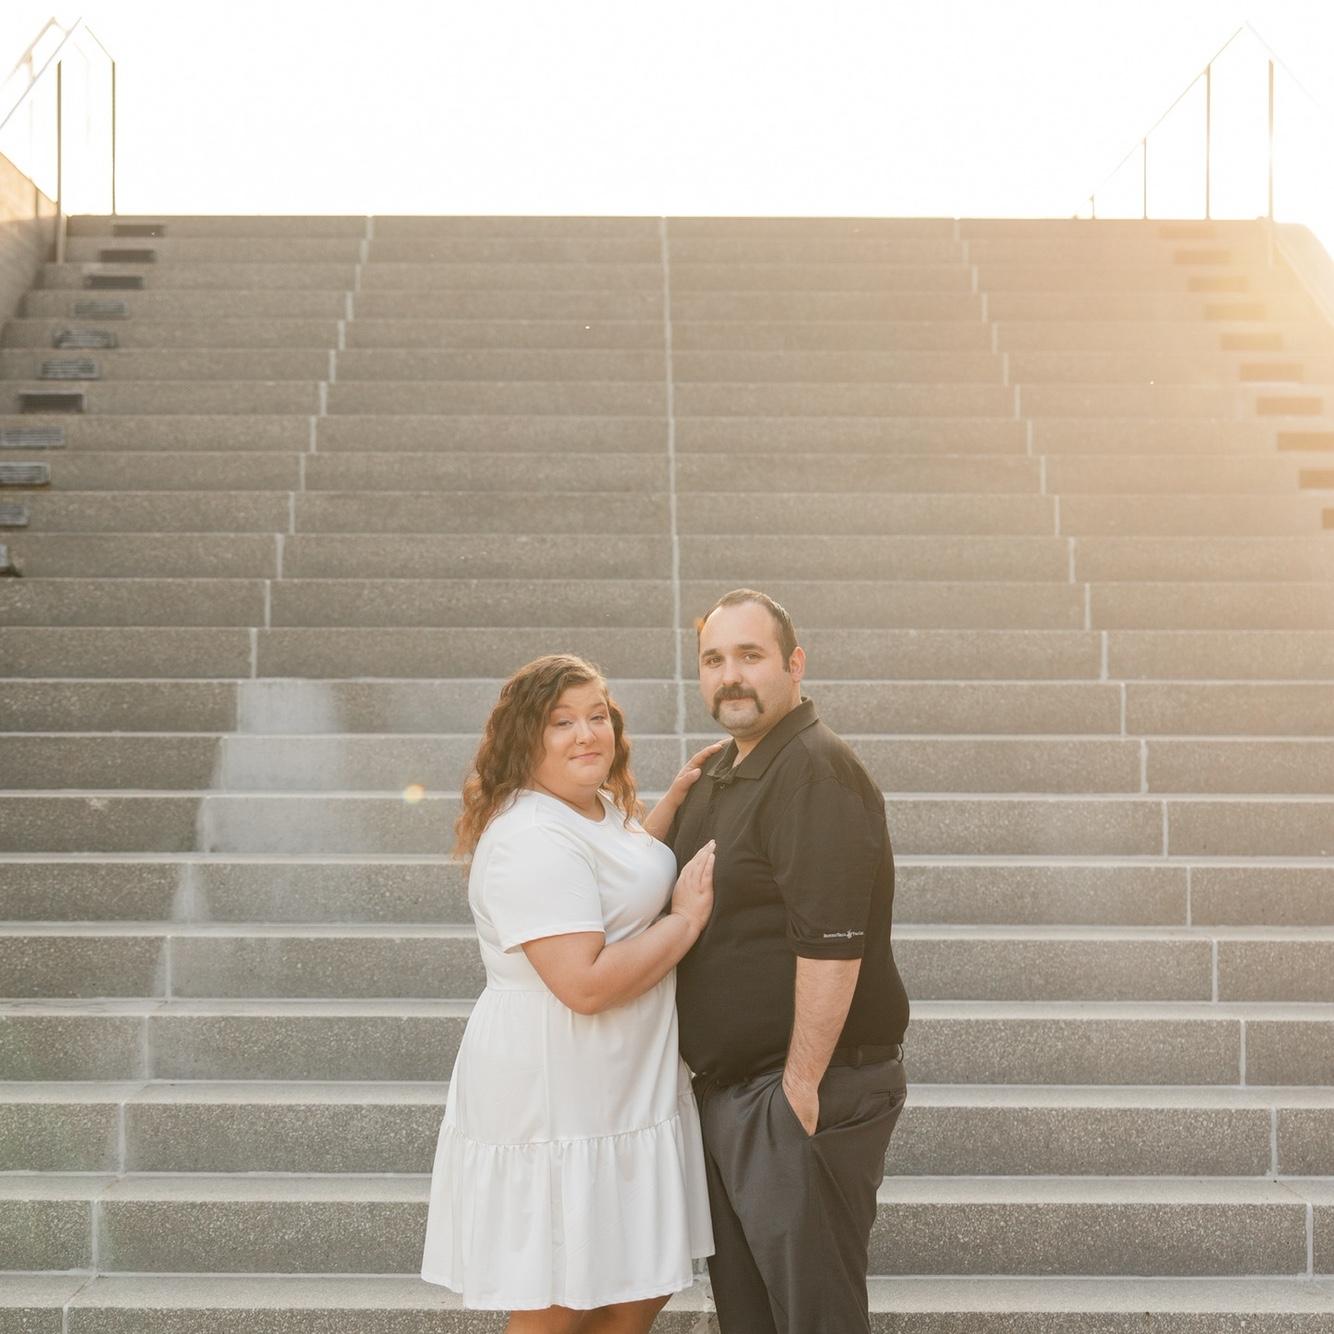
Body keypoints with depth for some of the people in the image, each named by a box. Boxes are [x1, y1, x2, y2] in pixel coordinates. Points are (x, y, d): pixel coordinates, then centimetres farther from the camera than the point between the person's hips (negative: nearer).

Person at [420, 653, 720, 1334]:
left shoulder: (599, 806, 10)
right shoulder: (530, 838, -22)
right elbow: (585, 984, -29)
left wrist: (674, 800, 20)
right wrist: (687, 917, -18)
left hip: (624, 1093, 10)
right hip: (555, 1106, -10)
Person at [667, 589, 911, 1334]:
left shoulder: (815, 771, -18)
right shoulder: (723, 773, 14)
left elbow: (832, 945, -24)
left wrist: (802, 1086, -23)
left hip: (805, 1089, -10)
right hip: (729, 1088, 10)